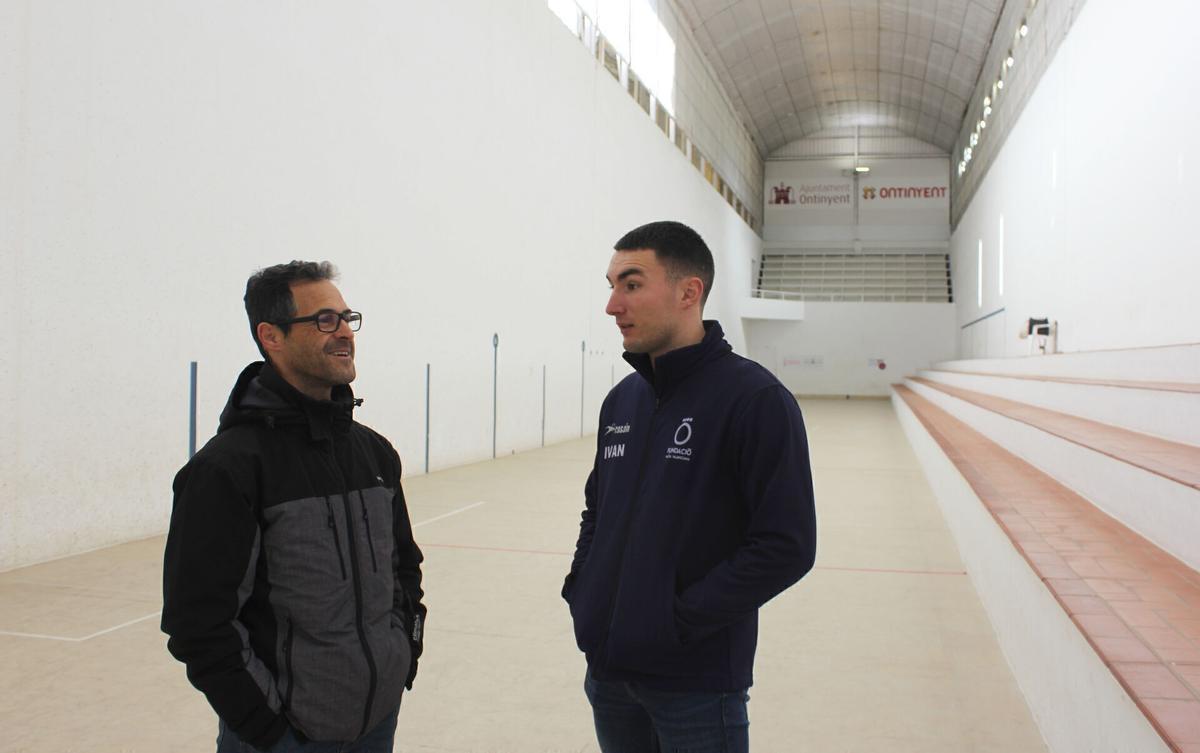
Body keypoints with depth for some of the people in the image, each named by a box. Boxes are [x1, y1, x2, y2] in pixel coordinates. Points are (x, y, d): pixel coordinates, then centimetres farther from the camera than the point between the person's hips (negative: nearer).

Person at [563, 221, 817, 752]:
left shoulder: (756, 399, -15)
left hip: (697, 685, -6)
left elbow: (787, 547, -18)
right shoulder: (622, 399, 7)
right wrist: (580, 588, 5)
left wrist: (678, 619, -18)